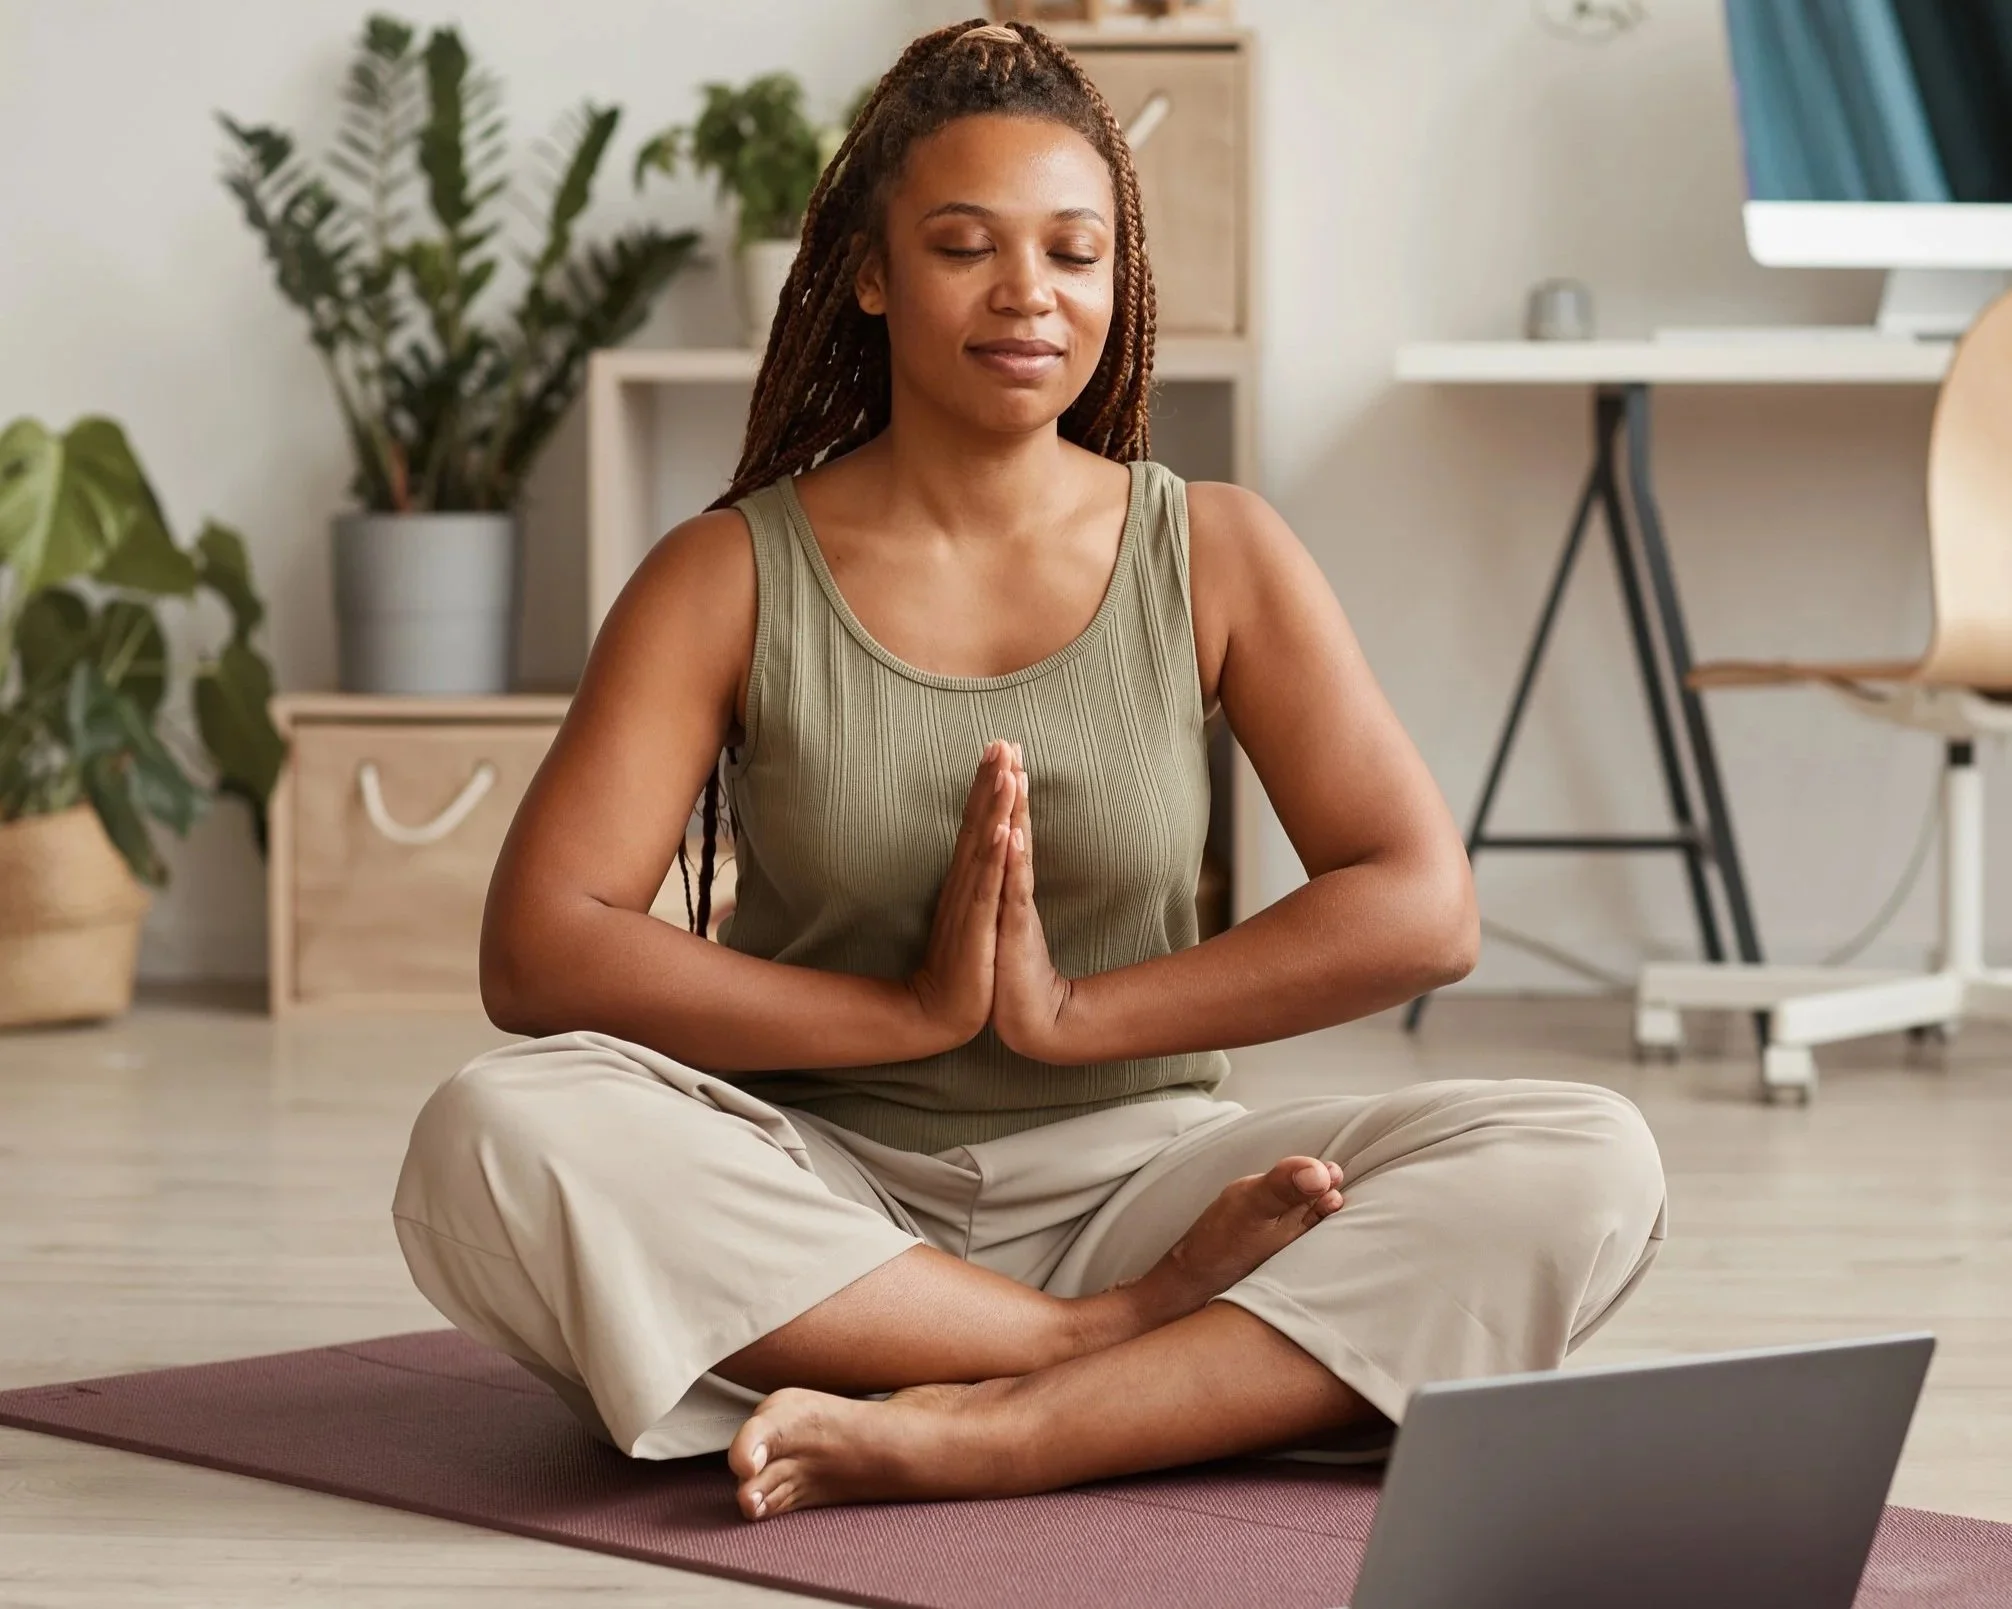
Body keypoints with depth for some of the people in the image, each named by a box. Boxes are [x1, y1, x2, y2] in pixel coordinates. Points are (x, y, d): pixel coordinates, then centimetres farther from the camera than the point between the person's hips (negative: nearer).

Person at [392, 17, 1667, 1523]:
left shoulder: (1218, 555, 5)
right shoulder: (733, 577, 1)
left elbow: (1423, 909, -4)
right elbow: (538, 951, -9)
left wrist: (1075, 1010, -12)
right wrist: (915, 1012, -16)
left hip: (1127, 1181, 1)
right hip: (817, 1207, -1)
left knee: (1585, 1165, -23)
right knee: (491, 1136, -32)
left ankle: (966, 1434, -33)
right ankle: (1135, 1350, -22)